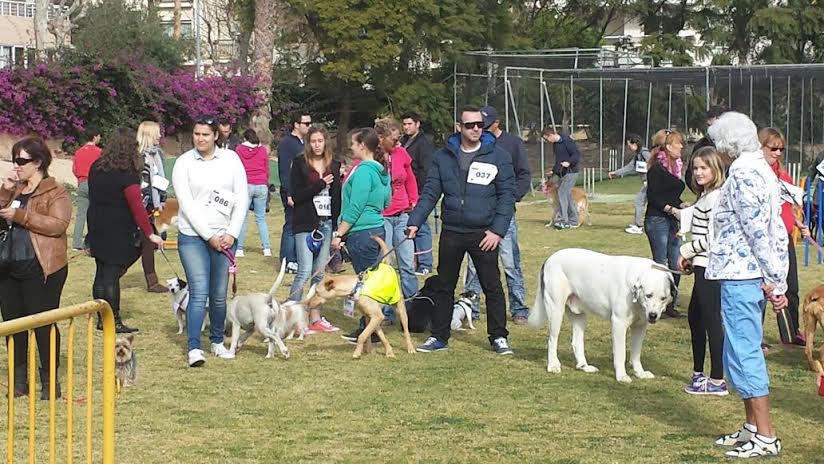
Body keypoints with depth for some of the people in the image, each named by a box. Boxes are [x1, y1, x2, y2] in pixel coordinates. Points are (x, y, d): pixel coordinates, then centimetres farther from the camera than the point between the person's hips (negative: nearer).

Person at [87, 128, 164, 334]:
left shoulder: (96, 168, 7)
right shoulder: (127, 175, -15)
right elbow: (137, 207, -18)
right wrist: (150, 234, -15)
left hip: (96, 229, 7)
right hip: (118, 232, -7)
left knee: (102, 273, 12)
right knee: (112, 275, -3)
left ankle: (102, 319, 16)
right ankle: (114, 321, 3)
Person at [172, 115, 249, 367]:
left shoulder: (231, 159, 4)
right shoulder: (184, 163, -2)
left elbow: (242, 198, 3)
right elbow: (186, 204, -7)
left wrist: (232, 233, -5)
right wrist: (209, 236, -11)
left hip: (224, 236, 2)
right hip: (193, 236, -2)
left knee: (219, 295, 8)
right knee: (199, 293, -12)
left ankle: (217, 342, 25)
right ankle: (193, 348, -11)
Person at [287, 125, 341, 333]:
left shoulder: (334, 166, 10)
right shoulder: (300, 164, -2)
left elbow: (337, 197, 10)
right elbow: (296, 196, -9)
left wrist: (336, 224, -2)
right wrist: (320, 185, -14)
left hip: (327, 223, 5)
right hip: (306, 224, -4)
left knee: (319, 273, 8)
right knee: (305, 271, -11)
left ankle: (315, 319, 14)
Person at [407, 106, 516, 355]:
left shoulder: (498, 156, -4)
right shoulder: (443, 156, 4)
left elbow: (507, 196, -5)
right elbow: (430, 192, 3)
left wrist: (498, 230, -13)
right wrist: (415, 222, -9)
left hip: (484, 234, -3)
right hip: (451, 233, 3)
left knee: (492, 287, 2)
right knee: (444, 286, 10)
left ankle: (499, 337, 12)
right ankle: (439, 337, 20)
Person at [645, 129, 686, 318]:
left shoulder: (676, 167, 15)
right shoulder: (657, 168, -10)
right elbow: (653, 196, -15)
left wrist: (683, 206, 6)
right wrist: (672, 209, -20)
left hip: (672, 221, 8)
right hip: (657, 219, -8)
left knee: (675, 264, 6)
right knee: (660, 264, -4)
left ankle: (670, 303, 15)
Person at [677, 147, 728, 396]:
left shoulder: (715, 197, -16)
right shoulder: (706, 195, 15)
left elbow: (713, 237, -20)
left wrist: (686, 251, -9)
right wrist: (692, 258, 12)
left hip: (710, 268, -11)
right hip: (704, 266, 11)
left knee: (711, 321, -6)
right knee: (695, 317, 18)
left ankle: (717, 381, -2)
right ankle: (698, 373, 29)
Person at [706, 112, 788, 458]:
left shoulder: (743, 174, -15)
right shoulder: (762, 170, 14)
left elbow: (759, 232, -18)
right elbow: (776, 231, 14)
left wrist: (773, 281, -15)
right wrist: (778, 281, 14)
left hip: (740, 274, -10)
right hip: (753, 275, 10)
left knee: (744, 353, -6)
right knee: (743, 352, 17)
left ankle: (765, 438, -4)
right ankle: (752, 428, 24)